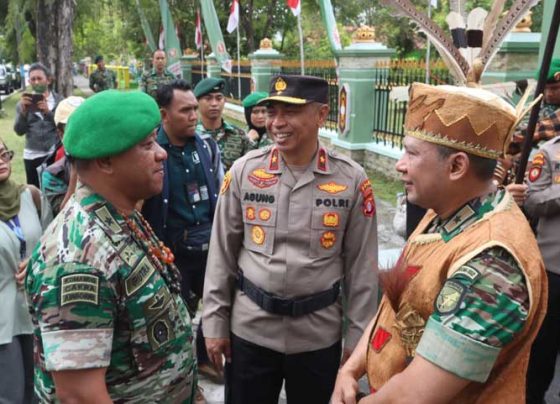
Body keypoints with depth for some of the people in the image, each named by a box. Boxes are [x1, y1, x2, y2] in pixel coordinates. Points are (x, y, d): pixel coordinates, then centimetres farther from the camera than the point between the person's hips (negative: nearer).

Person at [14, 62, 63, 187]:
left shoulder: (59, 101, 3)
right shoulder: (23, 103, 7)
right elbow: (19, 131, -1)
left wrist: (48, 112, -22)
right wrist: (23, 111, -16)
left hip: (55, 153, -2)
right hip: (32, 156, 2)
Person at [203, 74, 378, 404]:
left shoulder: (352, 179, -8)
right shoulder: (244, 170, -7)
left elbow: (362, 265, -3)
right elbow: (222, 253, 0)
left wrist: (357, 336, 0)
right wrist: (215, 323, 2)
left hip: (319, 334, 0)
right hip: (250, 329, 1)